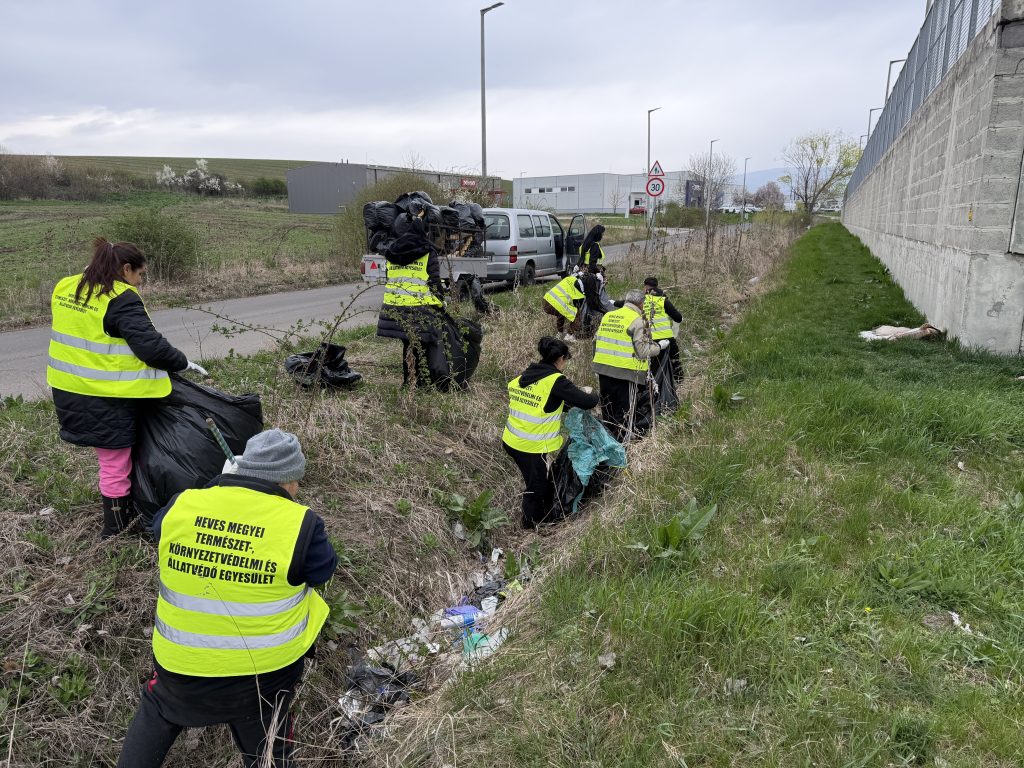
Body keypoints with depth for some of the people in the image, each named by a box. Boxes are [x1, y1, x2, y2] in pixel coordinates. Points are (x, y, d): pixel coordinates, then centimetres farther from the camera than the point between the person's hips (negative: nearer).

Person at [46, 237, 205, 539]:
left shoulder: (65, 288, 8)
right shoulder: (121, 300, -18)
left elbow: (76, 334, 17)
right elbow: (151, 346, -23)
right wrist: (183, 363, -8)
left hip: (69, 392, 8)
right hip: (107, 398, -8)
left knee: (109, 458, 22)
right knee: (115, 465, 6)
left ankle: (127, 513, 36)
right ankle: (116, 533, 18)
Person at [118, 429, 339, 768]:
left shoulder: (180, 506, -10)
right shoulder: (299, 524, -21)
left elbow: (159, 530, 13)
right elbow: (323, 570, -3)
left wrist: (221, 486, 18)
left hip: (180, 663, 3)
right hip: (264, 669, -3)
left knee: (158, 712, 34)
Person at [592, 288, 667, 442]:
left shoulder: (607, 316, 9)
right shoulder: (637, 321, -11)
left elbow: (596, 341, 14)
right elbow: (643, 351, -13)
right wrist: (659, 346, 3)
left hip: (603, 370, 6)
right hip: (626, 372, -6)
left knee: (608, 410, 19)